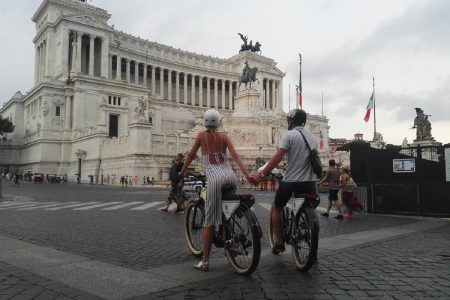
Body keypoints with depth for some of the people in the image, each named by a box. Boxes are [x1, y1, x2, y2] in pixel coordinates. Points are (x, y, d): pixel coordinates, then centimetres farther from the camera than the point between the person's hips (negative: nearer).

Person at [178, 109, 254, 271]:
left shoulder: (201, 135, 10)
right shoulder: (224, 136, 13)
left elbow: (191, 155, 15)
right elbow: (235, 156, 2)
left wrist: (182, 172, 28)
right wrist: (247, 176, -4)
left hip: (215, 177, -3)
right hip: (231, 176, 3)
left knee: (209, 220, -1)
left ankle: (205, 261, 2)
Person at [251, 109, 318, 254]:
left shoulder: (289, 135, -7)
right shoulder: (312, 137, 13)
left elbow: (277, 157, -17)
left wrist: (261, 174, -16)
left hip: (291, 182, -5)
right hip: (310, 182, 5)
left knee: (276, 208, 16)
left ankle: (279, 242, 16)